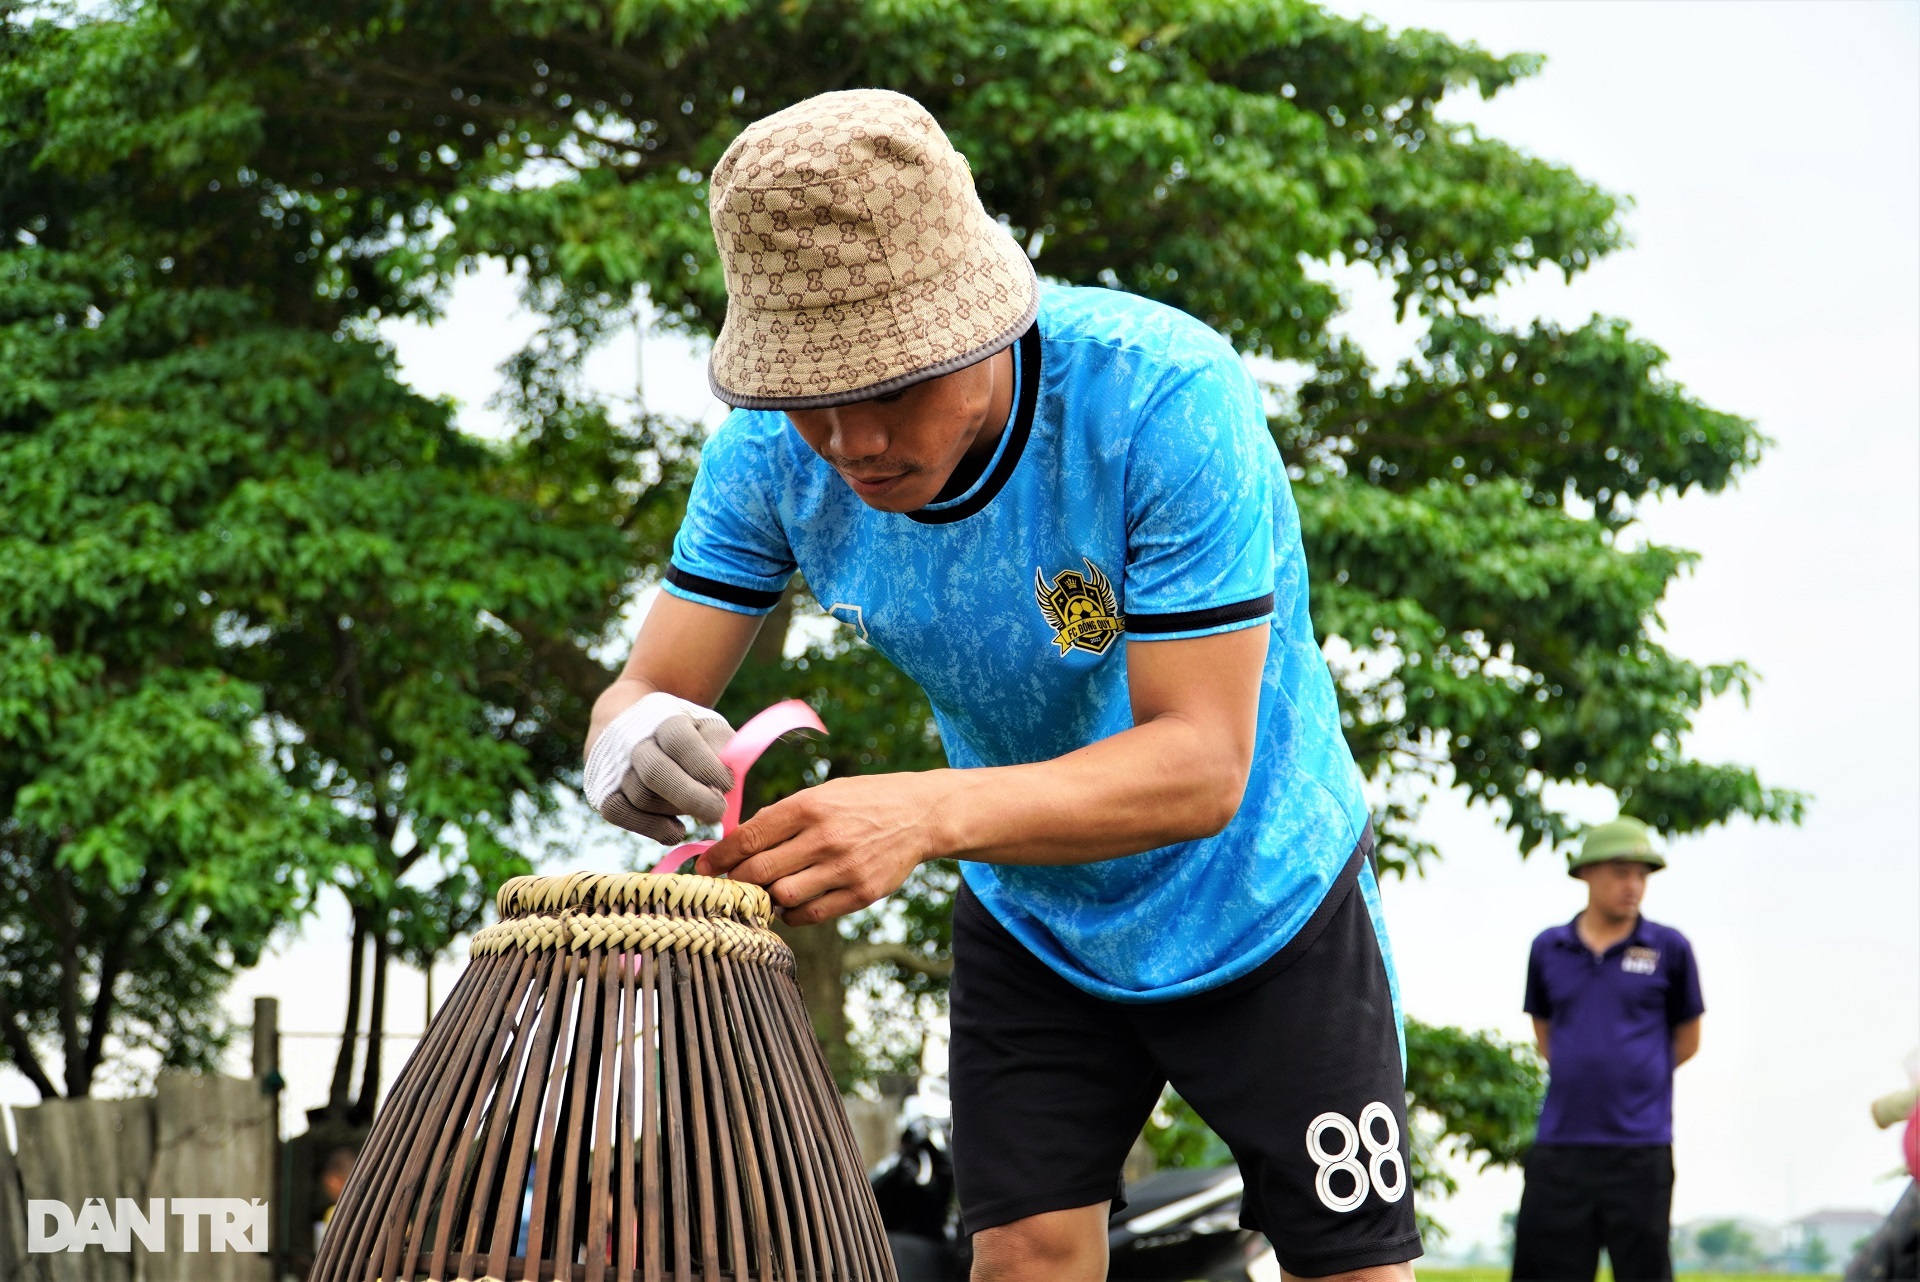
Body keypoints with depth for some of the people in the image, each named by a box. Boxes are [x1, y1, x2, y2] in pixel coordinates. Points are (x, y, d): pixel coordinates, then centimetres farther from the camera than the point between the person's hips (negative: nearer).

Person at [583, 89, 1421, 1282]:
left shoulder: (1165, 393, -34)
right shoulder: (774, 447, -20)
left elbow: (1201, 765, -35)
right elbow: (644, 693, -17)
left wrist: (929, 813, -51)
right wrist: (639, 746, -44)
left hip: (1265, 903, -3)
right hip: (1030, 923, 3)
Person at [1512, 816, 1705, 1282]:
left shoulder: (1669, 949, 2)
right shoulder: (1548, 948, 8)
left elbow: (1686, 1040, 12)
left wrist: (1637, 1076, 12)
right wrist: (1581, 1073, 10)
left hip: (1640, 1145, -2)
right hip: (1561, 1142, 2)